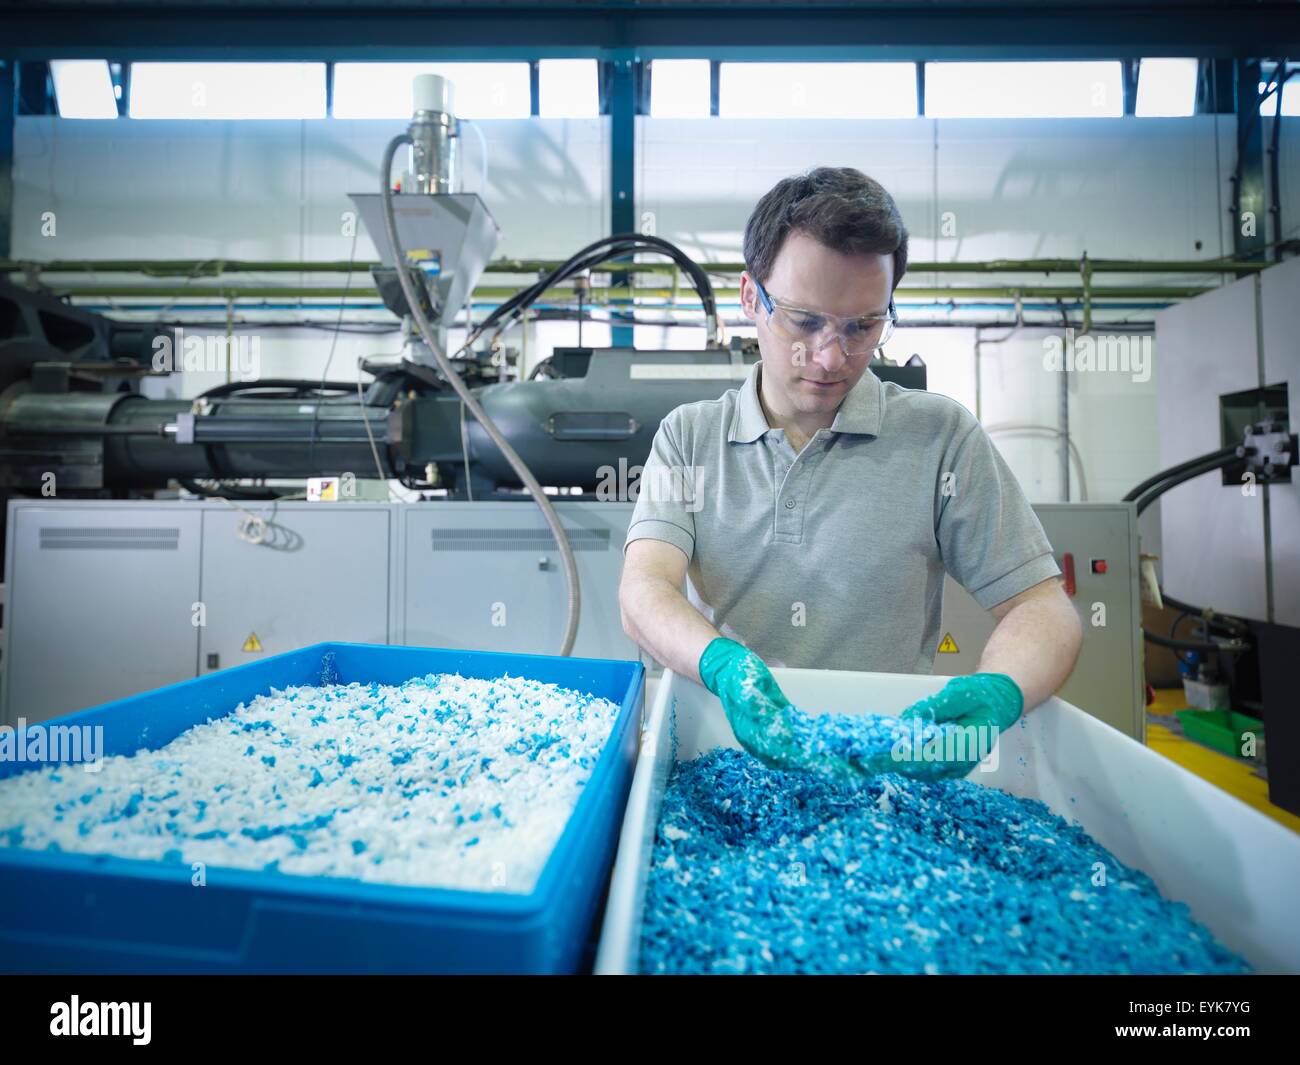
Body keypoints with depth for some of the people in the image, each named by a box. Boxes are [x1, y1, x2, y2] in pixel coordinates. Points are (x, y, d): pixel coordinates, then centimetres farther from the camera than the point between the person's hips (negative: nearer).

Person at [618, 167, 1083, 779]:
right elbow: (643, 590, -10)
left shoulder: (941, 436, 0)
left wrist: (998, 694, -22)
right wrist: (722, 664, -31)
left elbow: (1042, 607, 0)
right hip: (723, 756, -1)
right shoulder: (687, 436, 2)